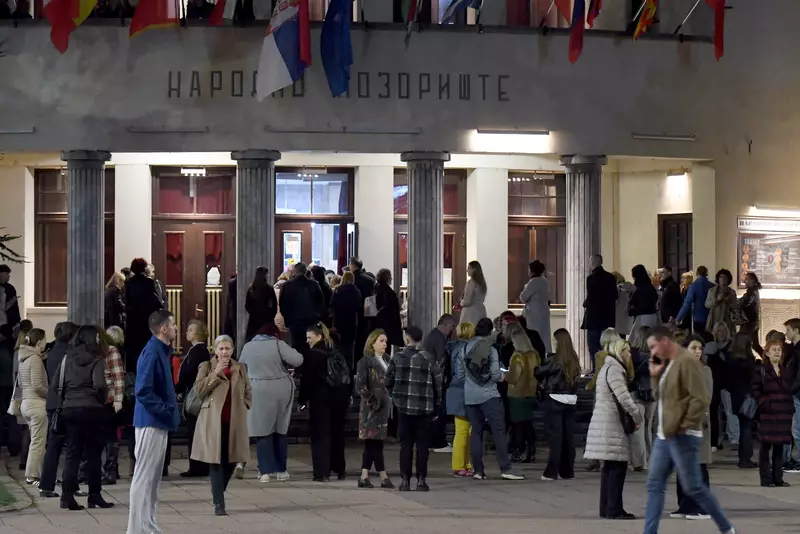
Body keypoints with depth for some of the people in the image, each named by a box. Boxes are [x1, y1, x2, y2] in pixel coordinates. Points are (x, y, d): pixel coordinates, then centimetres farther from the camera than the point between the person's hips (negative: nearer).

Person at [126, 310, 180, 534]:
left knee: (153, 476, 14)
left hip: (159, 423, 10)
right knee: (144, 476, -5)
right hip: (151, 422, -10)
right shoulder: (152, 352, -17)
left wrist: (170, 407, 6)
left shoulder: (161, 350, 12)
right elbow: (143, 391, -24)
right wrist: (166, 410, -19)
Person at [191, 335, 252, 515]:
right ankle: (219, 503, -7)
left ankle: (218, 492, 29)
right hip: (213, 420, -4)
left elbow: (248, 393, 20)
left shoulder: (240, 368, 13)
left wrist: (242, 407, 4)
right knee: (216, 461, -8)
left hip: (234, 422, 4)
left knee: (231, 460, 7)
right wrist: (215, 373, -14)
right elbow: (199, 389, -8)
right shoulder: (206, 366, 4)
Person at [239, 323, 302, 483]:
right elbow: (298, 360, -16)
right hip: (281, 390, 0)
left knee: (263, 430, 4)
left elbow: (241, 366, 20)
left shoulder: (248, 346, 5)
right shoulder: (278, 345, -6)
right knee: (280, 430, 11)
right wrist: (286, 366, 5)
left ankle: (266, 471, -3)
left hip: (259, 392, 0)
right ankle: (281, 470, 14)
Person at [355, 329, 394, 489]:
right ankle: (383, 478, -5)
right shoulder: (366, 362, -6)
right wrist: (371, 400, -16)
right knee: (376, 441, -5)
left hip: (385, 405, 7)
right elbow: (360, 385, -11)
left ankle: (364, 477, 11)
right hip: (373, 408, -7)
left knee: (372, 442, 8)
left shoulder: (387, 360, 14)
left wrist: (391, 401, 6)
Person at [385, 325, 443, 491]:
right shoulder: (429, 359, -4)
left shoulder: (398, 358, -1)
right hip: (424, 409, -1)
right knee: (422, 444, 5)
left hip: (404, 408, 1)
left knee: (405, 444, 6)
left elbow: (388, 381, 4)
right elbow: (438, 383, -3)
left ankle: (405, 480, 3)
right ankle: (421, 479, 2)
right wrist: (436, 406, 7)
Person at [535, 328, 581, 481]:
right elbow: (576, 376, 11)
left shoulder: (554, 360, -13)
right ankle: (568, 471, 14)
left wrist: (543, 383, 14)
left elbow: (537, 372, -8)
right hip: (571, 400, 5)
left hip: (555, 400, -5)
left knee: (555, 436, -3)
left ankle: (551, 472, -4)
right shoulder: (574, 360, 4)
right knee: (568, 436, 9)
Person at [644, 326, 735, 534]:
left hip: (682, 437, -9)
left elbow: (701, 399, -20)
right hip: (664, 436, 10)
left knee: (693, 487, -3)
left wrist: (685, 427, -17)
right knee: (655, 485, 6)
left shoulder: (687, 361, -15)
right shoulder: (667, 364, 14)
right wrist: (655, 376, 6)